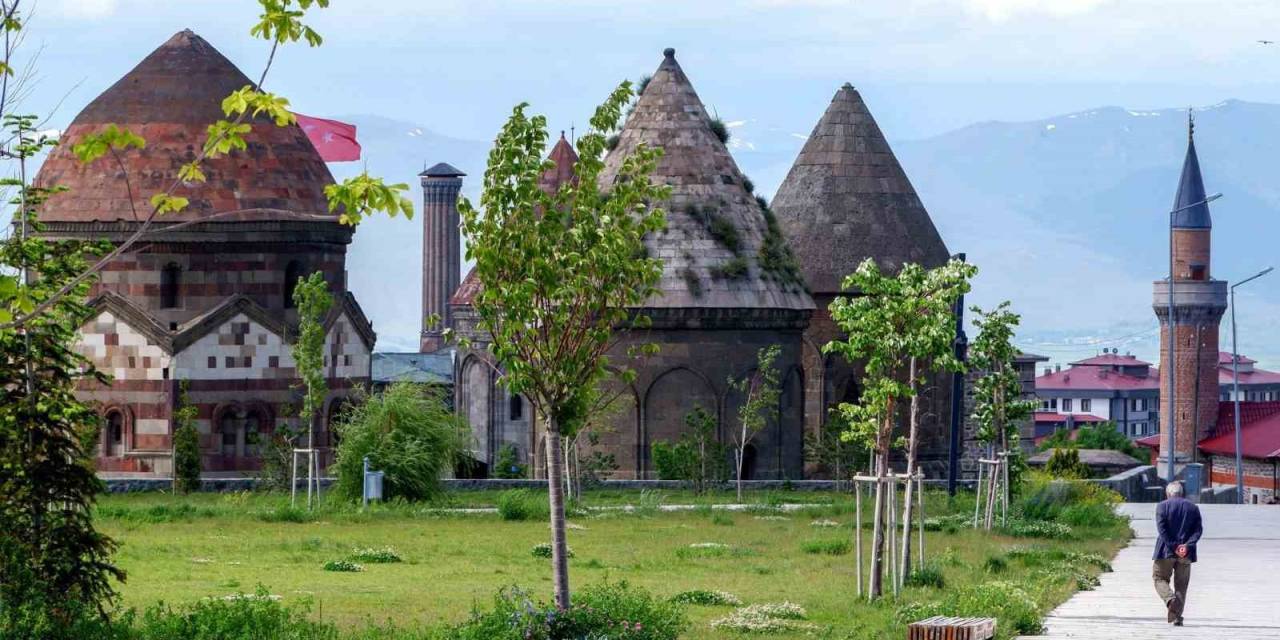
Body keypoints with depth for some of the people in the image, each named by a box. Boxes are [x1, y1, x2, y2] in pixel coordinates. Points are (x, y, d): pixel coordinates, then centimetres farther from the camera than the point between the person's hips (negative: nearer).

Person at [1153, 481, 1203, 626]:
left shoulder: (1162, 506, -1)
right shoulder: (1193, 508, 8)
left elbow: (1162, 528, -11)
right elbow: (1198, 529, -1)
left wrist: (1173, 547, -12)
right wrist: (1187, 545, -11)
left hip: (1166, 551, -3)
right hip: (1186, 554, 3)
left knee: (1160, 579, 9)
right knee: (1181, 585, 9)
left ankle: (1170, 598, -20)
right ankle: (1176, 616, 4)